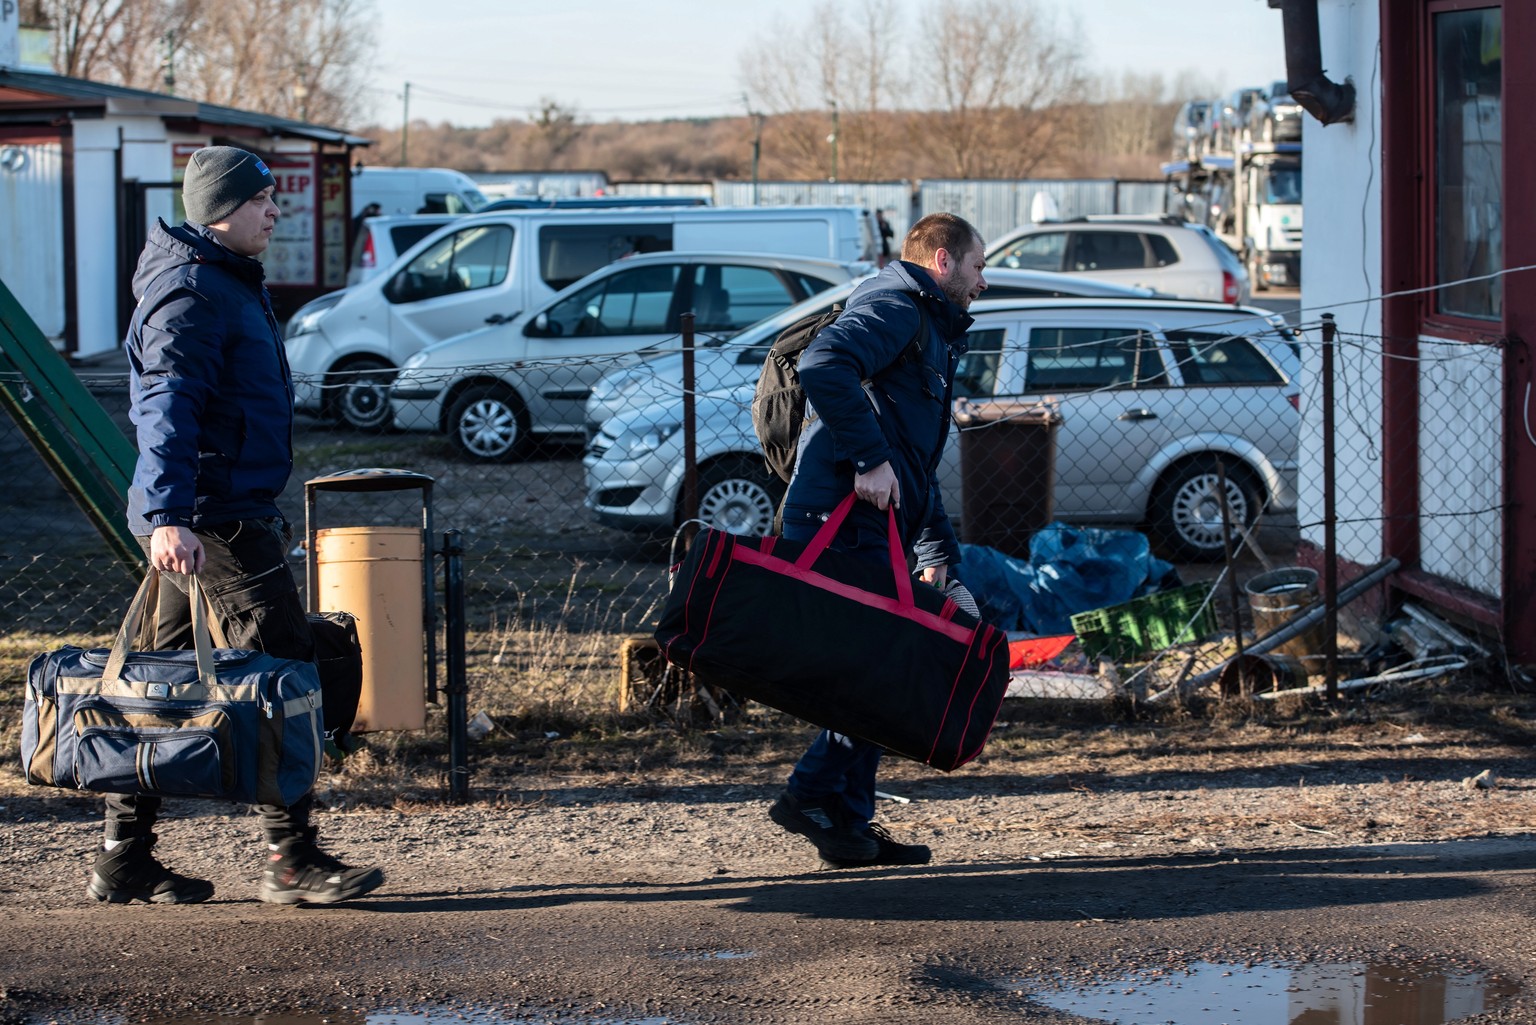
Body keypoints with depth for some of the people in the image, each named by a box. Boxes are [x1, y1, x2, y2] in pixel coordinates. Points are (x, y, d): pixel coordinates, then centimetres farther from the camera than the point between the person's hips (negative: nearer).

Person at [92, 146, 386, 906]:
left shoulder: (228, 284, 20)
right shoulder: (191, 293, -14)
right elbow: (166, 408, -25)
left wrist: (264, 512, 33)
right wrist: (167, 514, -35)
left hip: (231, 513, 11)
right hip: (213, 521, -11)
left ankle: (124, 859, 14)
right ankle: (291, 859, -6)